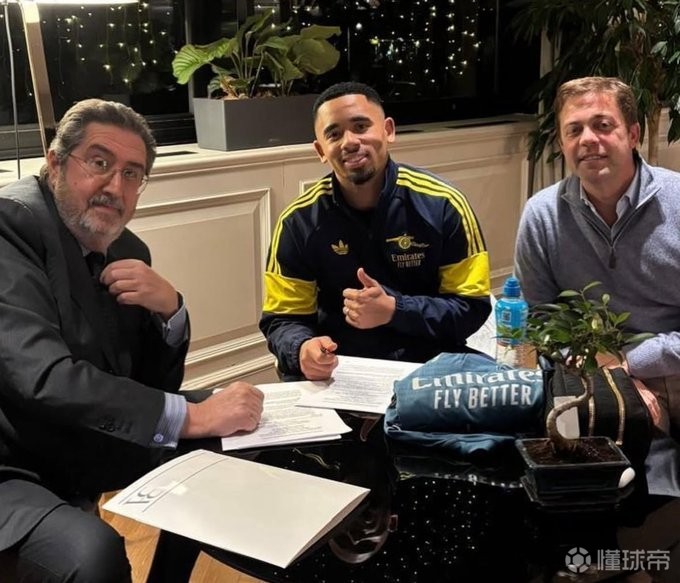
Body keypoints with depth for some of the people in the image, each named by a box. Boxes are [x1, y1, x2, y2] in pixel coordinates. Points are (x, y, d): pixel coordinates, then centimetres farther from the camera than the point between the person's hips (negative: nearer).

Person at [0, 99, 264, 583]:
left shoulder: (128, 252, 5)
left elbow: (158, 382, 8)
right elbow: (42, 377, -31)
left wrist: (169, 306, -12)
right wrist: (190, 415, -30)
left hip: (79, 448, 8)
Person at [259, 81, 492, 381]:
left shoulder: (442, 204, -9)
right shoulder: (299, 221, -5)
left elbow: (473, 307, -5)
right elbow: (282, 318, -1)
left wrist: (394, 311, -22)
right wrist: (303, 349, -25)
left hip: (430, 367, 1)